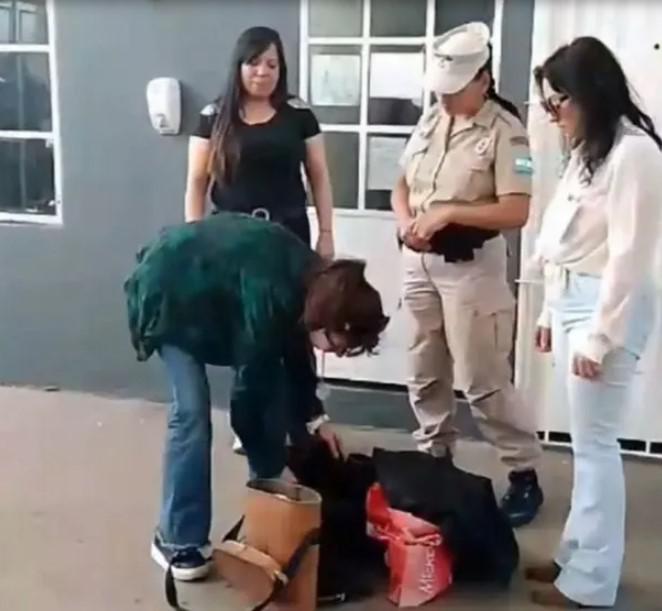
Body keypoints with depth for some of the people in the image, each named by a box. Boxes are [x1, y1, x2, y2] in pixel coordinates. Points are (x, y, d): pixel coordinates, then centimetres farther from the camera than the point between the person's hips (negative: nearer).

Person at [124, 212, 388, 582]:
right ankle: (179, 541, -3)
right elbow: (248, 392, -29)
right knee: (192, 410, -17)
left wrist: (315, 417, -1)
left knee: (274, 389, 1)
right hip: (169, 295, -8)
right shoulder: (272, 297, -38)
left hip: (219, 294, 8)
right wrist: (277, 467, -19)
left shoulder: (313, 284, -13)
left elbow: (297, 354, 5)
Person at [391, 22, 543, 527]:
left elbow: (516, 213, -20)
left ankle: (525, 474, 11)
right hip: (421, 262, 7)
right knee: (425, 374, 15)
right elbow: (402, 184, 14)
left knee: (484, 382, -4)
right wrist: (406, 221, -6)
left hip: (472, 266, -7)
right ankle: (435, 458, 31)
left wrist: (448, 212, -23)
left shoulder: (505, 131, -13)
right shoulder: (430, 121, 7)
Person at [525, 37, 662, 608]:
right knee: (585, 441, 15)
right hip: (573, 304, 9)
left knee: (595, 443, -1)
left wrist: (600, 334, -17)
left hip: (606, 308, -9)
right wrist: (552, 312, 16)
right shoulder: (588, 150, 14)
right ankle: (579, 552, 27)